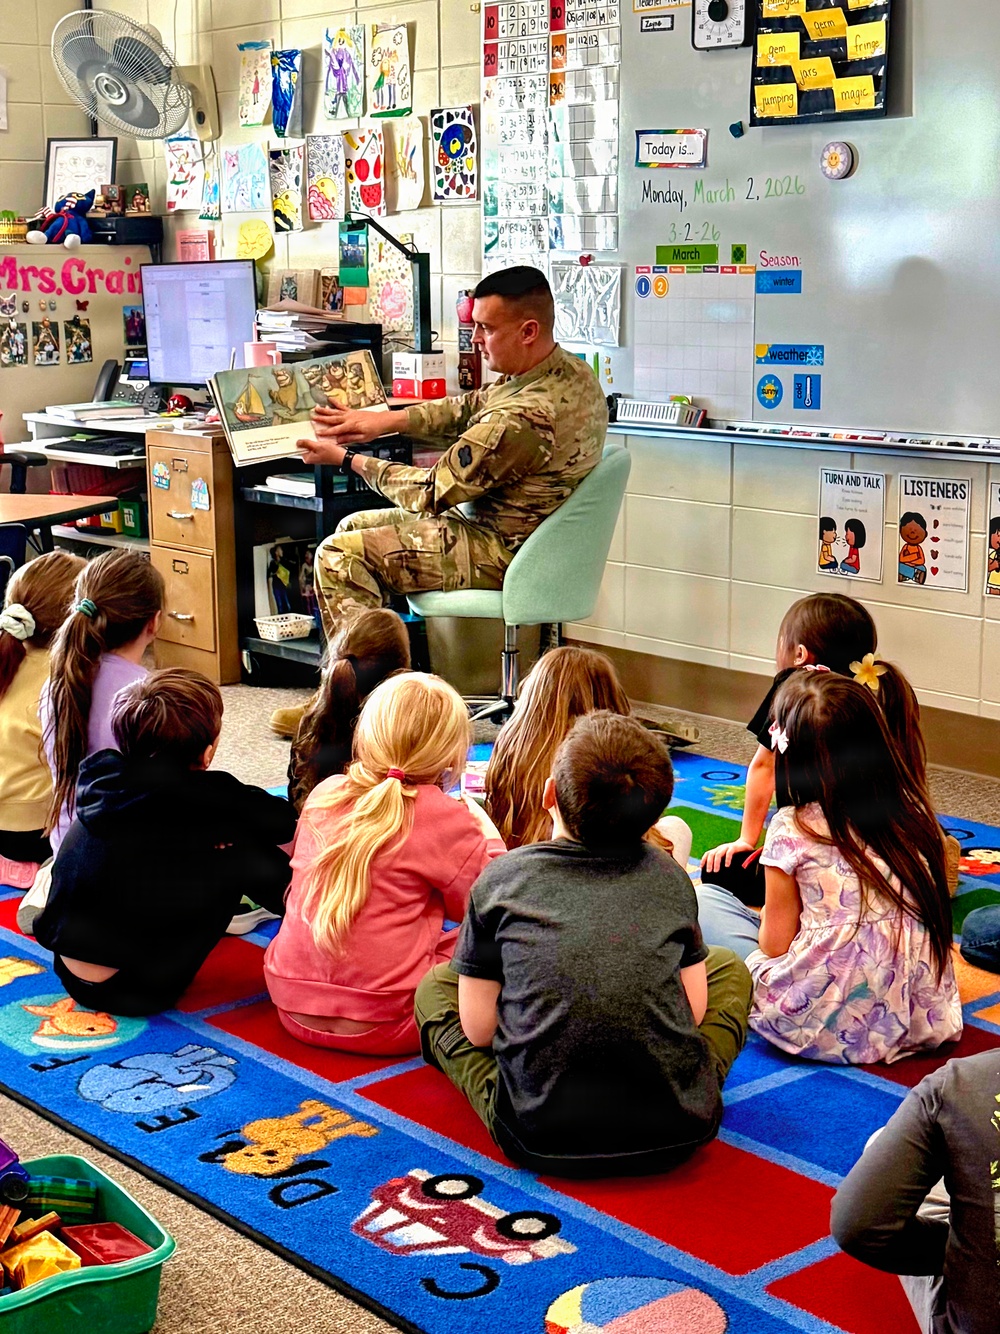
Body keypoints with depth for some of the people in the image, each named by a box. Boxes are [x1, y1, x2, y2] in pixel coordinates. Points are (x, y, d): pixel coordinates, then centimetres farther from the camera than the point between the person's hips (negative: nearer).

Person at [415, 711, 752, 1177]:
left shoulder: (501, 878, -1)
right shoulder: (669, 877, 4)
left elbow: (478, 1029, 2)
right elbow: (693, 1013, 9)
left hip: (540, 1140, -1)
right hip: (675, 1136, 1)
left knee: (435, 984, 22)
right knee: (727, 967, 28)